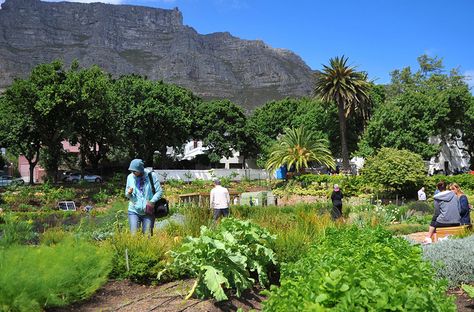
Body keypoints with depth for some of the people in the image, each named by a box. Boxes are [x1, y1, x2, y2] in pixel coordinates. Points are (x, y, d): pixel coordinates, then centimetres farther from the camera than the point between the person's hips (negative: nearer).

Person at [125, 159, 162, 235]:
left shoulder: (151, 176, -6)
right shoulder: (130, 177, 4)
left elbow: (159, 191, -6)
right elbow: (127, 194, 14)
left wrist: (152, 201, -20)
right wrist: (128, 193, -10)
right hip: (134, 211, 2)